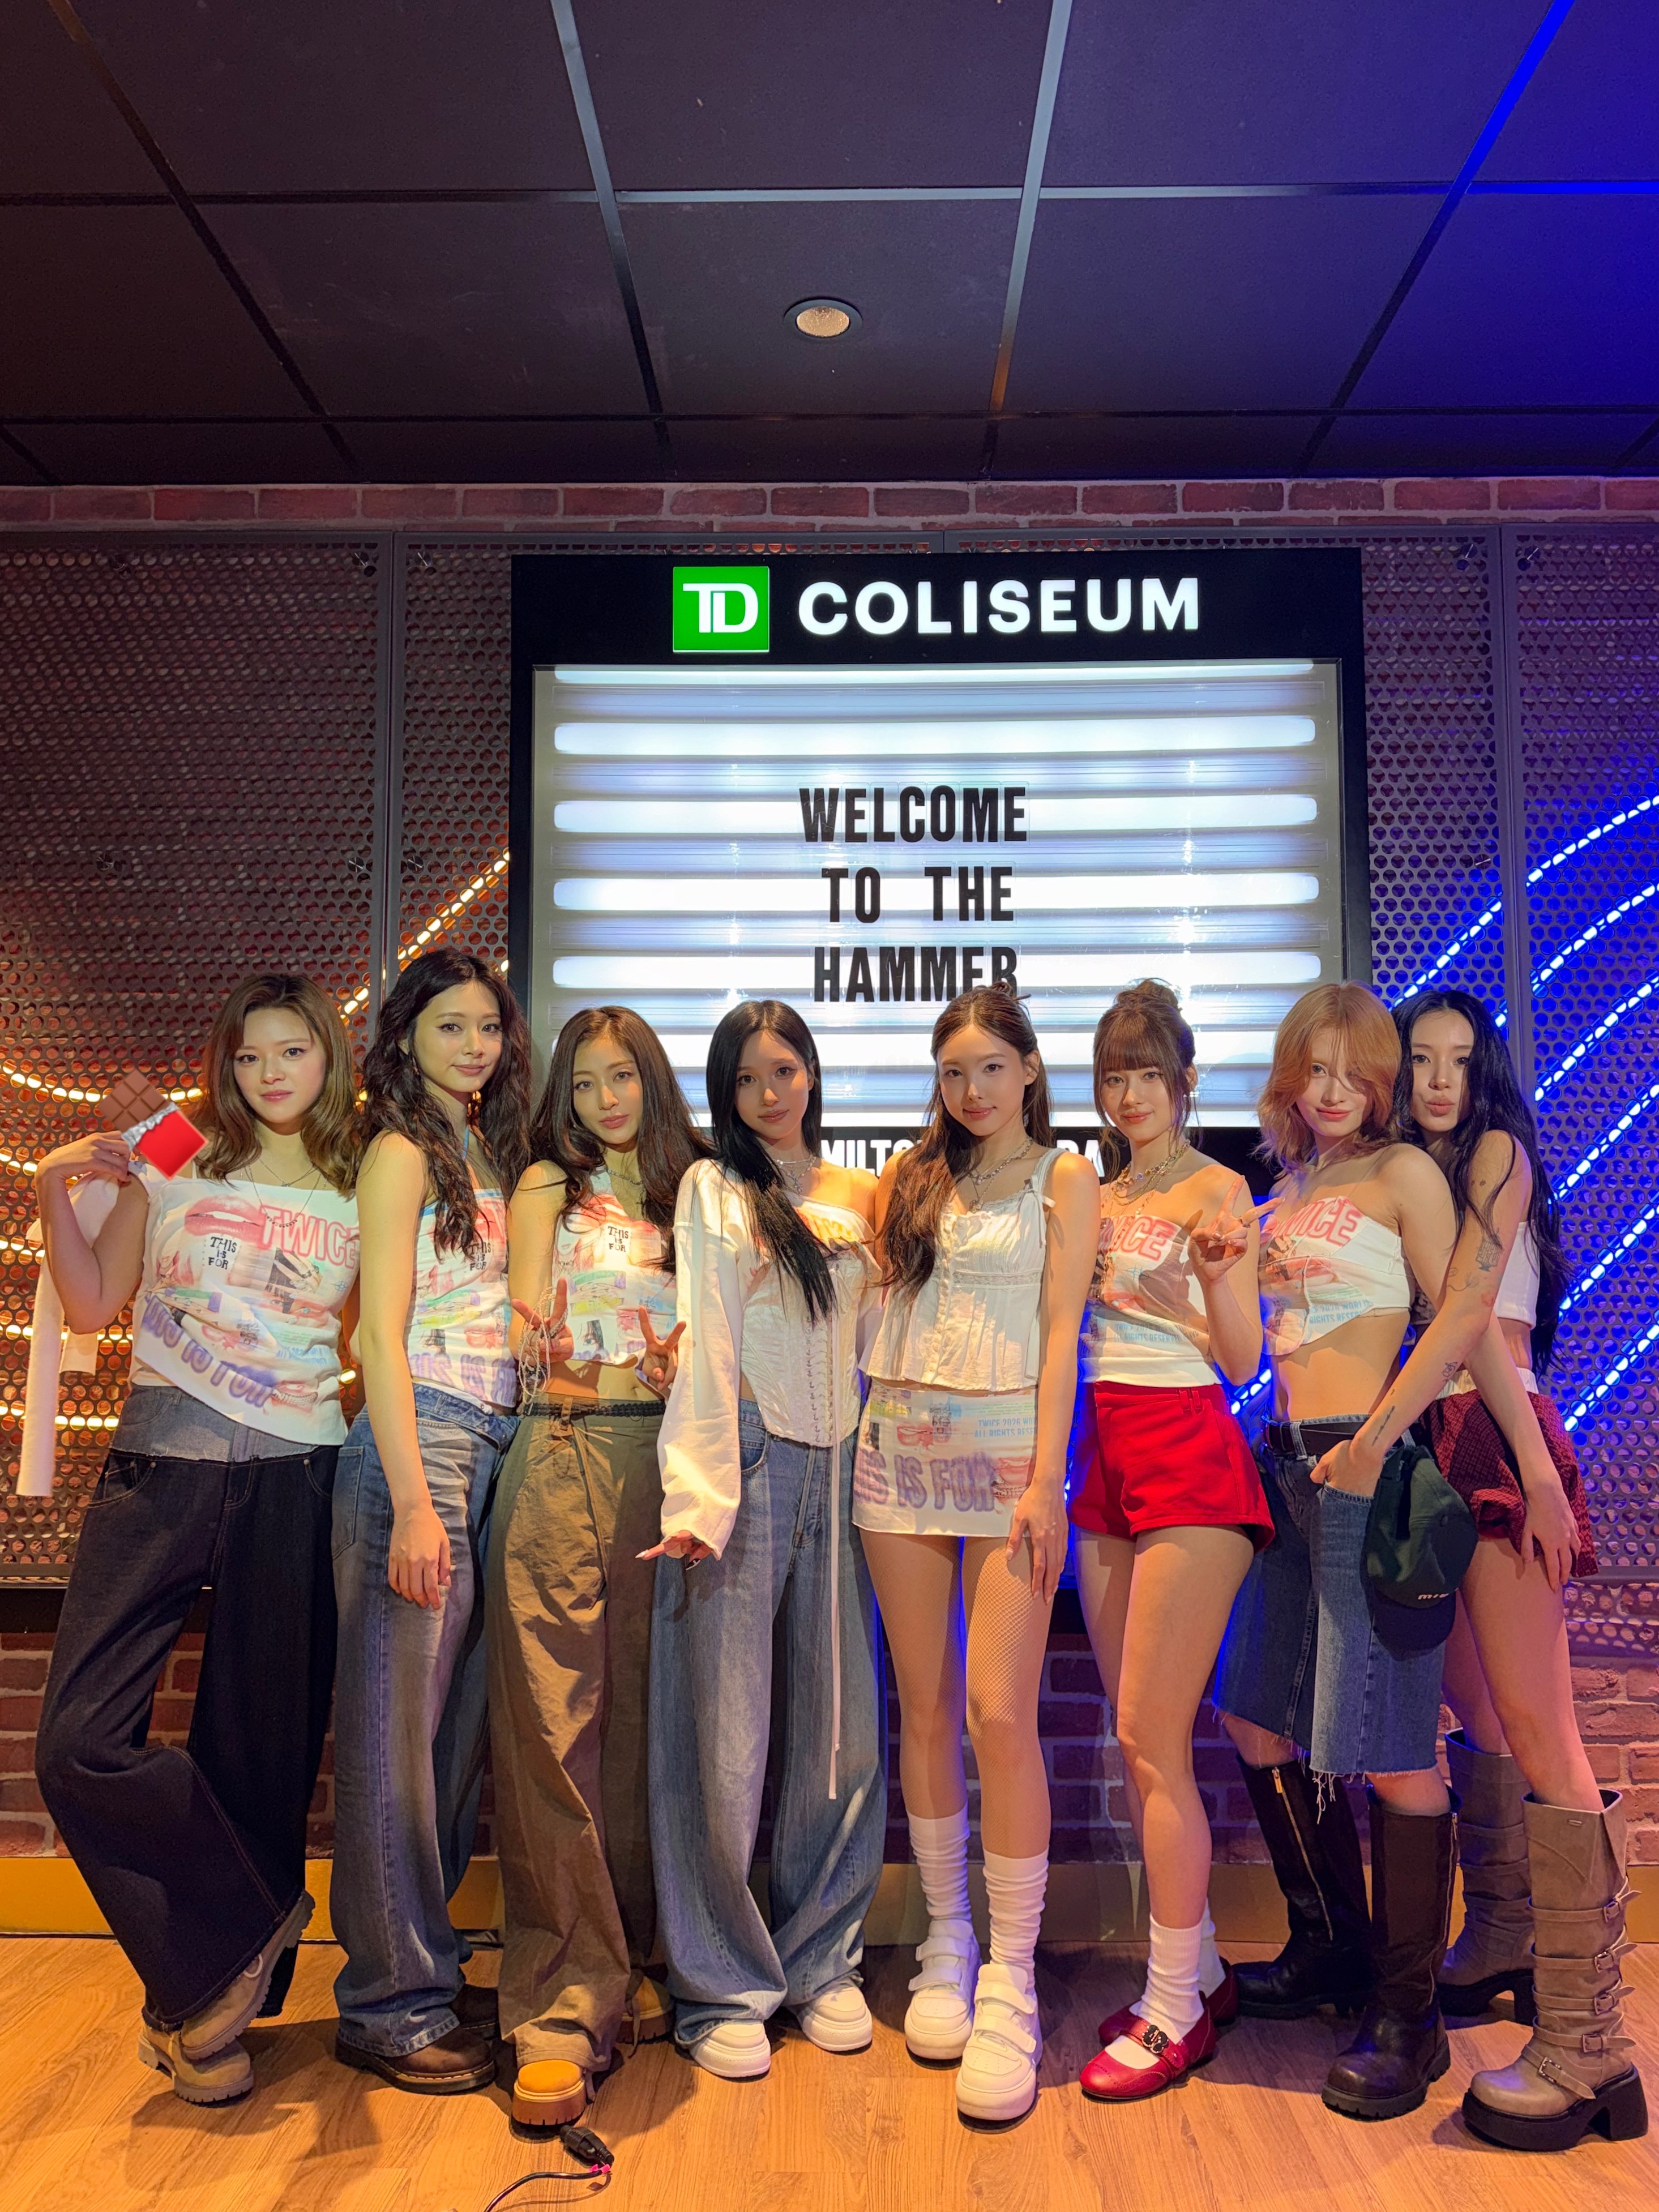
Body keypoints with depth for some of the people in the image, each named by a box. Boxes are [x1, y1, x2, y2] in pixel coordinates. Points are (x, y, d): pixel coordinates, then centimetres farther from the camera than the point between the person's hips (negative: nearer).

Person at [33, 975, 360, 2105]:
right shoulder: (173, 1164, 7)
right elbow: (93, 1304, 10)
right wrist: (56, 1192, -2)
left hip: (294, 1481, 0)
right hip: (161, 1467, 1)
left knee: (258, 1754, 5)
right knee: (82, 1744, -8)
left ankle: (206, 1993, 27)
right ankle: (246, 1939, 12)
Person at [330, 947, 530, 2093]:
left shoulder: (492, 1155, 18)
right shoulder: (402, 1152, -4)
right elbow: (382, 1333, -11)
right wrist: (413, 1501, -16)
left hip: (495, 1446, 8)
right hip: (421, 1443, -8)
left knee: (461, 1721, 12)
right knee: (396, 1727, 0)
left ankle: (429, 1968, 25)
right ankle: (390, 2006, 10)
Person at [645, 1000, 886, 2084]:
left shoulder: (861, 1196, 15)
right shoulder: (714, 1189, 3)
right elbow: (705, 1347, -5)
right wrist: (699, 1497, -13)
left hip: (837, 1470, 4)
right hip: (746, 1466, -4)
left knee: (841, 1729, 7)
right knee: (724, 1738, -2)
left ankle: (822, 1961, 24)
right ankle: (721, 1987, 13)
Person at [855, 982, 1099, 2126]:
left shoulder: (1066, 1178, 5)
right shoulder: (916, 1175, 15)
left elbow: (1060, 1332, -3)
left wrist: (1047, 1478, -11)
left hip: (1005, 1450, -4)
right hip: (901, 1448, 4)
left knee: (1000, 1712, -10)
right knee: (925, 1707, 7)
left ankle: (1010, 1985, 1)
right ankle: (947, 1940, 22)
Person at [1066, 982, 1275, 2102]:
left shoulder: (1219, 1190, -4)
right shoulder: (1098, 1196, 15)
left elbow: (1242, 1357, -8)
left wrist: (1216, 1269, -23)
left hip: (1191, 1458, -7)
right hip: (1107, 1458, 7)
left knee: (1151, 1737, -7)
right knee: (1144, 1740, 11)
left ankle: (1174, 2009, 6)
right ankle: (1200, 1969, 25)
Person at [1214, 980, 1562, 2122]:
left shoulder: (1404, 1172, -3)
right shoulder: (1286, 1192, 16)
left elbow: (1460, 1317, -13)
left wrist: (1374, 1444, -17)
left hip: (1369, 1468, -8)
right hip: (1288, 1465, 8)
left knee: (1391, 1750, -3)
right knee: (1258, 1719, 14)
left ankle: (1407, 2018, 12)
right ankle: (1332, 1945, 34)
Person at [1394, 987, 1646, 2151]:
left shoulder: (1499, 1152, 0)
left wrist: (1374, 1430, -20)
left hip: (1497, 1436, -8)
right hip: (1433, 1443, 8)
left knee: (1535, 1730, -12)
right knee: (1473, 1709, 15)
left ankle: (1588, 2049, -9)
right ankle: (1500, 1948, 30)